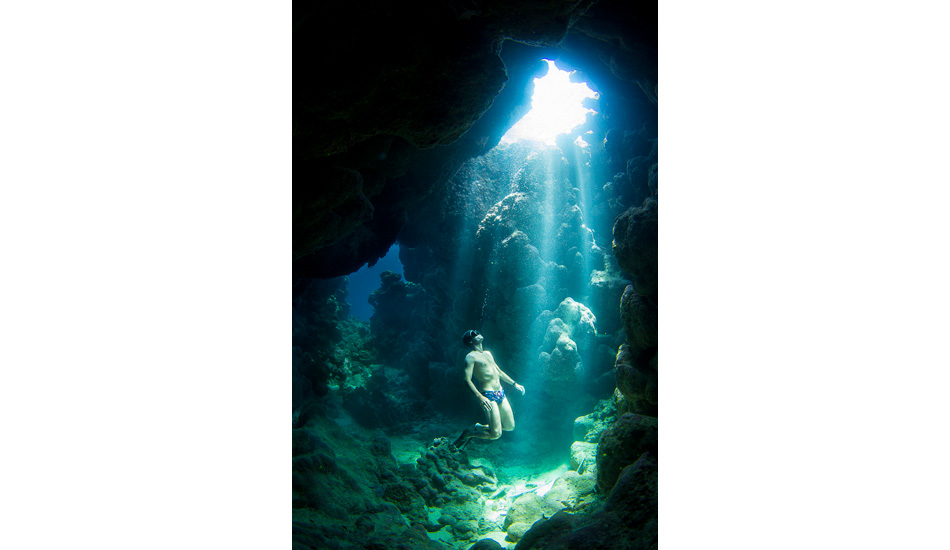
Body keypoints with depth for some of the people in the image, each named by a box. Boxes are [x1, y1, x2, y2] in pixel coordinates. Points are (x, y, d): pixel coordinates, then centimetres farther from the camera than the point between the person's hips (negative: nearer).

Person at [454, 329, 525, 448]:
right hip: (488, 396, -8)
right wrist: (480, 397, -28)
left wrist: (514, 384, 26)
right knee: (496, 434, -13)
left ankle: (480, 427, 27)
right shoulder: (471, 357, -6)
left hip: (500, 393, 8)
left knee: (510, 426, 10)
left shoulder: (488, 353, 19)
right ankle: (468, 434, 9)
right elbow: (467, 379, -17)